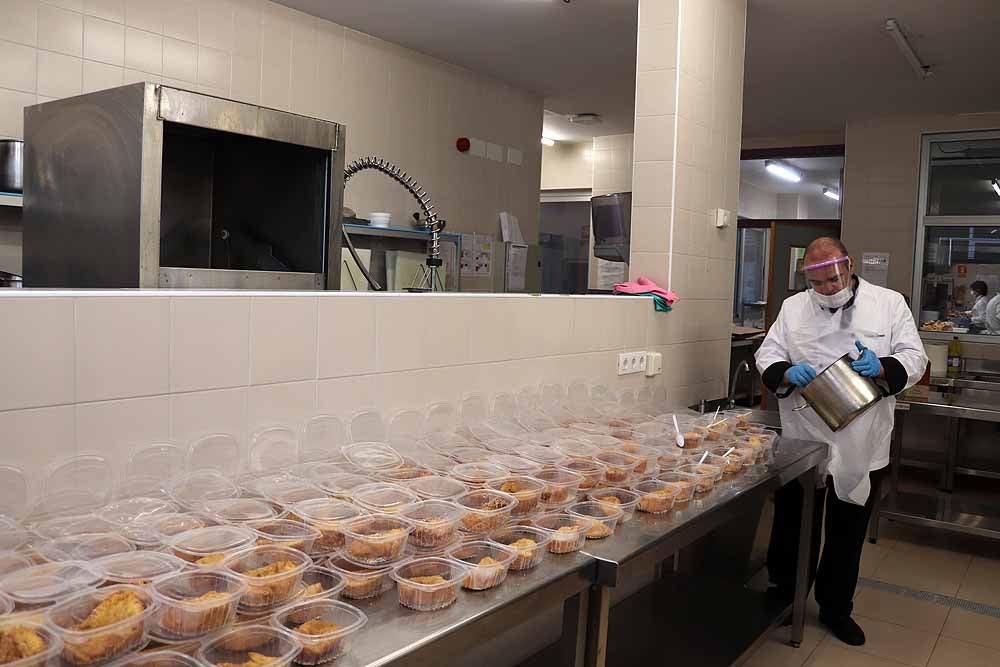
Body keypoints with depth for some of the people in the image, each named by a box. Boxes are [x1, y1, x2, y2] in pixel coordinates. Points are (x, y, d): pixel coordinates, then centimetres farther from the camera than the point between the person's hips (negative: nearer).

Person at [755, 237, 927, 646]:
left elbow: (914, 359, -2)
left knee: (847, 533, 14)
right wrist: (787, 373, -22)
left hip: (862, 446, 0)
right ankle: (784, 598, 31)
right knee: (793, 525, 10)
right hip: (803, 441, 0)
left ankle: (835, 609, 33)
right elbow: (767, 355, 0)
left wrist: (881, 367, -23)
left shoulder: (889, 303, -1)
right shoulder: (793, 308, 2)